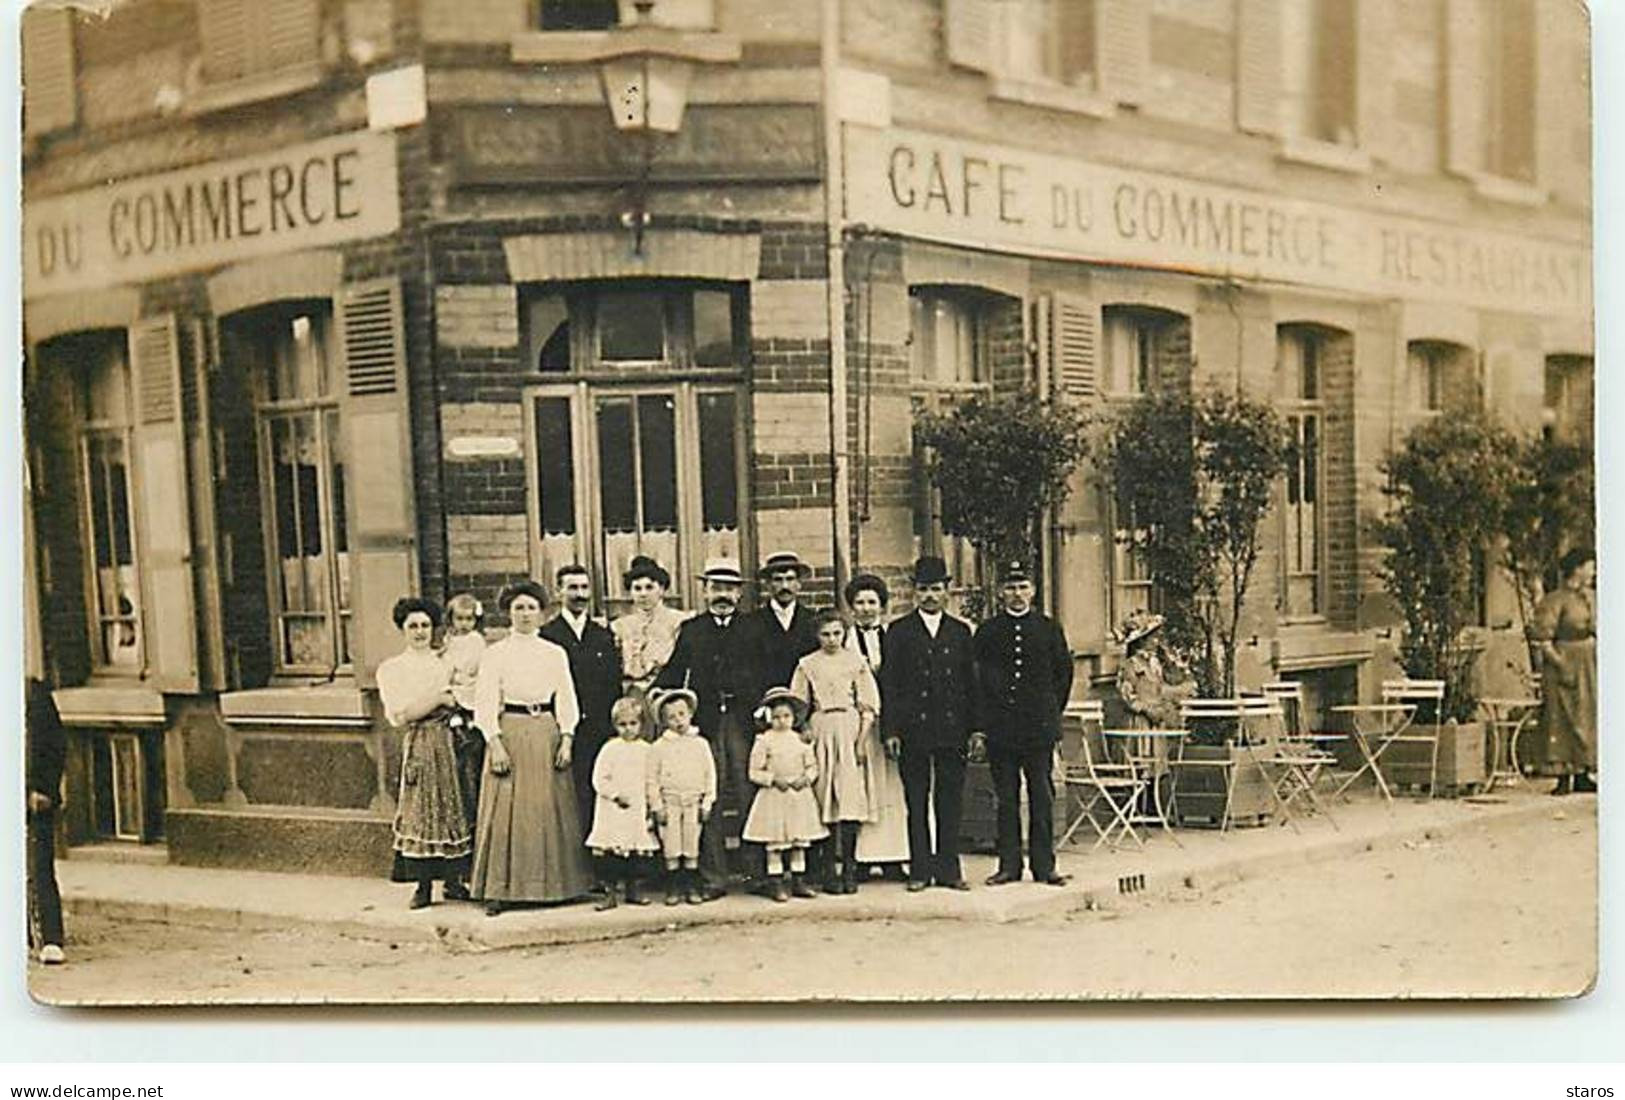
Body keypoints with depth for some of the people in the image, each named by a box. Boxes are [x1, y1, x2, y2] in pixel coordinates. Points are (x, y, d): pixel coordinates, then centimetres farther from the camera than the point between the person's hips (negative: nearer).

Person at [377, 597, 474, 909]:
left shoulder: (447, 662, 14)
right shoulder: (391, 669, 7)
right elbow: (398, 715, -5)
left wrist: (452, 701, -8)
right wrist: (439, 699, -6)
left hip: (453, 740, 2)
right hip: (420, 744, -2)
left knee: (453, 807, 1)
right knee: (422, 811, -4)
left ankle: (453, 880, 8)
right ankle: (423, 884, 1)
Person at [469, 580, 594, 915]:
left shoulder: (555, 654, 9)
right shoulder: (496, 654, 2)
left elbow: (566, 699, 9)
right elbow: (486, 703, -2)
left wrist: (566, 739, -2)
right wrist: (495, 744, -11)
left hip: (547, 734, 2)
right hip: (509, 733, -2)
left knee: (551, 809, 3)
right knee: (505, 812, -3)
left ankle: (553, 884, 12)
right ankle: (499, 889, 1)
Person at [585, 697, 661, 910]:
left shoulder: (645, 750, 8)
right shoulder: (610, 749, -3)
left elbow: (651, 781, 13)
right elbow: (599, 779, -6)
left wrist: (653, 805, 9)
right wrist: (616, 795, -14)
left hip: (637, 811, 3)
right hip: (612, 811, -3)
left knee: (635, 851, 7)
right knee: (610, 852, -7)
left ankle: (632, 888, 18)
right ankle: (610, 891, -2)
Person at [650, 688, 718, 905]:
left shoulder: (700, 744, 3)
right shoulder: (659, 747, 0)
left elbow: (710, 773, 5)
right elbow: (654, 779, 2)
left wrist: (707, 802, 1)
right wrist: (657, 806, -3)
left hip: (694, 802, 1)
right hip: (670, 802, -1)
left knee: (692, 846, 4)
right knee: (671, 847, 1)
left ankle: (692, 887, 11)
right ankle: (673, 889, 9)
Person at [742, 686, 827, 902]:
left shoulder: (801, 740, 8)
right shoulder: (764, 741, -3)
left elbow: (812, 766, 12)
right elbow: (755, 772, -3)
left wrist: (806, 778, -8)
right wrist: (774, 779, -16)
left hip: (800, 795, 4)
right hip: (774, 797, -4)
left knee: (800, 840, 8)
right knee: (774, 843, -3)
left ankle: (798, 881, 17)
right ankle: (777, 884, 4)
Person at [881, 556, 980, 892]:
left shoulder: (960, 631, 12)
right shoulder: (899, 632, 5)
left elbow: (970, 683, 11)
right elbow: (889, 684, 1)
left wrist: (974, 728, 4)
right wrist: (891, 730, -7)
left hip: (952, 729, 2)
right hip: (913, 729, -2)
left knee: (950, 800, 4)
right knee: (917, 802, 3)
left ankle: (949, 868, 11)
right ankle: (920, 870, 9)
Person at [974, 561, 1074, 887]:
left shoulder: (1049, 628, 7)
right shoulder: (987, 632, 6)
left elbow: (1064, 673, 12)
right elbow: (978, 680, 5)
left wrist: (1050, 713, 7)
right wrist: (981, 726, 0)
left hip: (1040, 726, 0)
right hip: (1001, 730, 0)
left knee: (1042, 797, 2)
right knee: (1006, 799, 4)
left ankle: (1044, 865, 7)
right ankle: (1009, 865, 9)